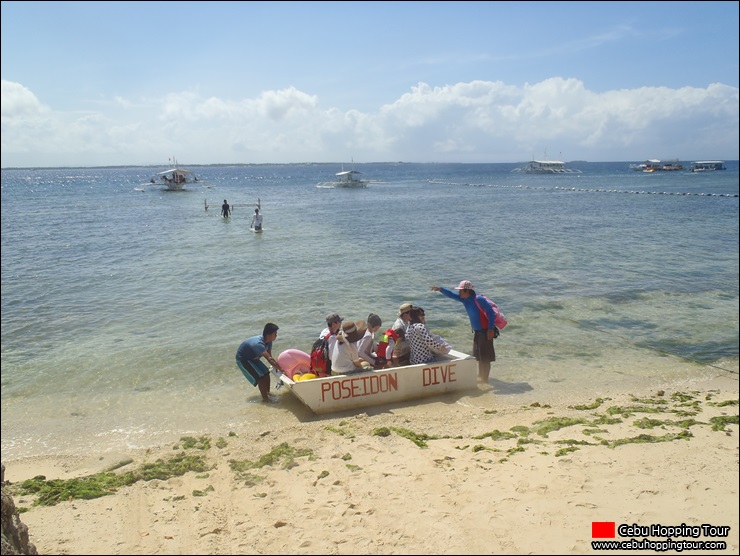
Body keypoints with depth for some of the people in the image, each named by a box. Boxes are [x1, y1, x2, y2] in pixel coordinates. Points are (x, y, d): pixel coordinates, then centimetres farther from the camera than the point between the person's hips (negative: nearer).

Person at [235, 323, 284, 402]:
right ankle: (265, 398, -2)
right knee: (260, 377, -14)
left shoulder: (268, 342, -12)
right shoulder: (258, 344, -39)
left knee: (266, 373, 3)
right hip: (243, 359, -8)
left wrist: (277, 366, -17)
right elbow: (270, 359, -43)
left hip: (252, 358, 9)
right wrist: (281, 369, -44)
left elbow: (269, 357, -6)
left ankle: (267, 393, 16)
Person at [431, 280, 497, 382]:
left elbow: (491, 312, -22)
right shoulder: (464, 299, 1)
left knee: (485, 356, -2)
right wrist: (440, 289, -15)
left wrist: (491, 329, -23)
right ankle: (481, 375, 27)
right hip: (477, 331, 9)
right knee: (478, 355, 16)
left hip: (485, 331, -9)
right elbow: (451, 294, 2)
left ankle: (484, 378, 7)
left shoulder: (479, 299, -22)